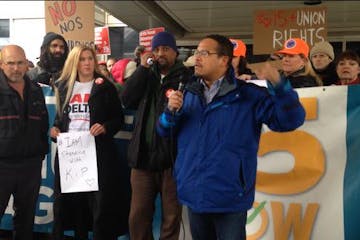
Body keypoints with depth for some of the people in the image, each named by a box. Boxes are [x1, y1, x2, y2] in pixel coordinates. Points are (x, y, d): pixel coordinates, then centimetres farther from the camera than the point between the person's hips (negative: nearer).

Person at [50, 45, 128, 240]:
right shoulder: (64, 86, 12)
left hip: (97, 151, -3)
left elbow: (119, 118, 2)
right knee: (71, 200, 8)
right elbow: (60, 116, 20)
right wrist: (55, 128, 0)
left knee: (100, 201, -3)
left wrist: (105, 127, -17)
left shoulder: (105, 87, 1)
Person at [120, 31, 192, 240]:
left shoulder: (186, 77, -2)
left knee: (171, 217, 9)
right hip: (144, 155, 4)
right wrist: (143, 67, -4)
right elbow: (126, 99, -3)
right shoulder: (146, 76, 13)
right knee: (138, 216, 10)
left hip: (173, 157, -4)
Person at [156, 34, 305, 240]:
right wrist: (171, 111, -12)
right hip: (193, 194, 5)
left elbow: (290, 120, -13)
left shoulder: (248, 95, -7)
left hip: (229, 198, -4)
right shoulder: (189, 93, 6)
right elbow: (165, 131, 10)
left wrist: (279, 85, -29)